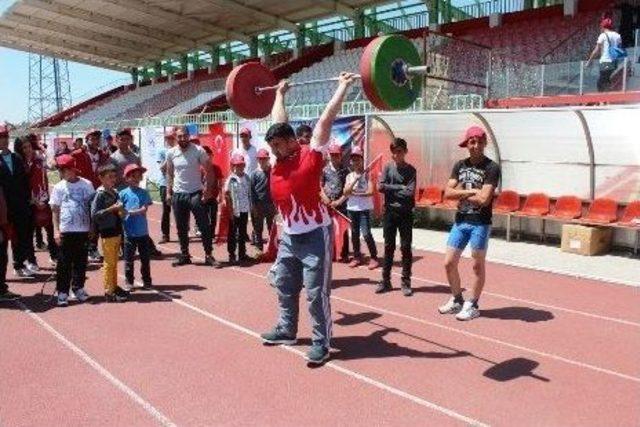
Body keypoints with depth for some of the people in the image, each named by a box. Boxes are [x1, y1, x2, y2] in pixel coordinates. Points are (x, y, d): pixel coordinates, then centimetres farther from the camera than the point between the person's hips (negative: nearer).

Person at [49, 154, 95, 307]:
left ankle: (78, 288, 24)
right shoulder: (59, 187, 2)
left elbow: (92, 206, 6)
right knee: (64, 262, 2)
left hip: (83, 229, 1)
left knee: (81, 261, 10)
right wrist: (56, 230, -5)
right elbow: (55, 210, 3)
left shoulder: (87, 184, 2)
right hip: (65, 230, -1)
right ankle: (62, 292, 8)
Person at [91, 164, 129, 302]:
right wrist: (111, 209, -23)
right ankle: (109, 292, 8)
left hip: (117, 231, 7)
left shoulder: (115, 192, 9)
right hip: (107, 232, -7)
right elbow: (94, 214, -19)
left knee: (114, 262, 17)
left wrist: (120, 211, 4)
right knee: (109, 263, 0)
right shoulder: (100, 194, -12)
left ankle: (114, 286, 28)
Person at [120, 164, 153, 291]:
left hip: (143, 232, 1)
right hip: (129, 232, -1)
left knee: (145, 258, 10)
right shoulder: (123, 193, 0)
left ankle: (146, 280, 22)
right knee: (129, 259, 6)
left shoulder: (144, 193, 3)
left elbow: (144, 210, -7)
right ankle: (129, 282, 18)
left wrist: (129, 212, -15)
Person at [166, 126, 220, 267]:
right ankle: (184, 255, 22)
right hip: (178, 195, 3)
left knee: (204, 226, -2)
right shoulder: (171, 153, 2)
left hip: (195, 193, -3)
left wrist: (208, 190, -13)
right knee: (181, 228, 10)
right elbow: (169, 173, 12)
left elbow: (209, 171, -5)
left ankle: (209, 256, 6)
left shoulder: (198, 151, -9)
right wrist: (168, 192, 6)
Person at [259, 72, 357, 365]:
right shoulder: (279, 160, 5)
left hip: (315, 236, -7)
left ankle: (321, 343, 9)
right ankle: (286, 329, 36)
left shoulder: (311, 155, -12)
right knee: (284, 286, 18)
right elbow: (279, 122, 19)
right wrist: (280, 93, 30)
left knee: (316, 293, -1)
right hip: (289, 236, 8)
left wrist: (344, 86, -8)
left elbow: (326, 119, -12)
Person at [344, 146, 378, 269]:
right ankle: (357, 257, 20)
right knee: (354, 233, 10)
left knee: (366, 233, -7)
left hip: (364, 208, -5)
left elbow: (370, 192, -14)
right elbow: (346, 192, -3)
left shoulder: (367, 174, -3)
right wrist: (355, 180, -13)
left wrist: (355, 193, -10)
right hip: (352, 208, 5)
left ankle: (374, 257, 4)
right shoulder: (349, 176, 9)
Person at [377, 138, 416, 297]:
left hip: (405, 213, -2)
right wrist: (400, 188, -10)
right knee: (388, 247, 8)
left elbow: (410, 192, -13)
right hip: (389, 212, 2)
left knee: (406, 248, 2)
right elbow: (380, 187, -8)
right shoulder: (387, 167, 5)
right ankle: (386, 281, 16)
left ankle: (406, 282, 11)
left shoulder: (410, 170, -2)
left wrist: (391, 190, -8)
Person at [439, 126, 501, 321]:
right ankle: (457, 300, 28)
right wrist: (471, 191, -13)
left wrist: (461, 193, -7)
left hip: (480, 223, -6)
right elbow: (448, 193, -2)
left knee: (477, 265, 7)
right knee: (449, 263, 9)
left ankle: (472, 305, 20)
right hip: (460, 221, 6)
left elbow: (484, 199, -19)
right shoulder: (460, 165, 7)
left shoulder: (491, 168, -10)